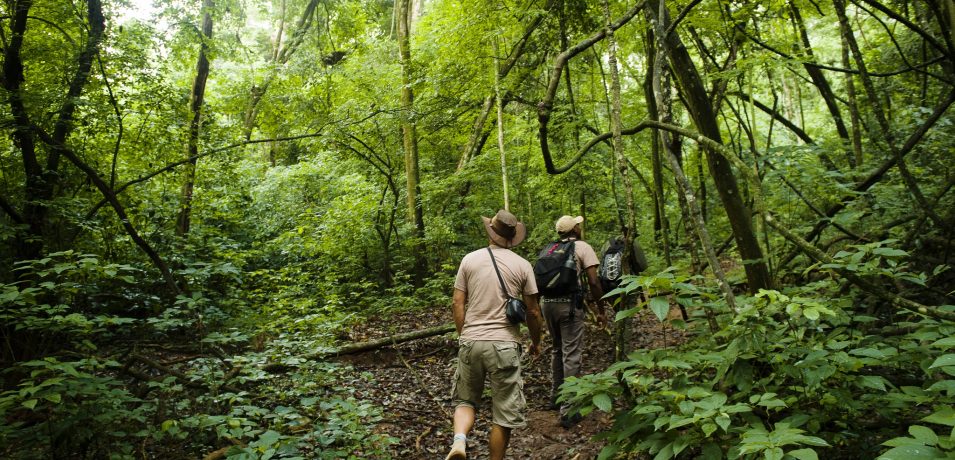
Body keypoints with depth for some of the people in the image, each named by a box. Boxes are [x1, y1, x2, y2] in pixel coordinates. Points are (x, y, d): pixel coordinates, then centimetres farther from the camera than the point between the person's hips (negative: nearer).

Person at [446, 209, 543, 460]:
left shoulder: (469, 260, 2)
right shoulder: (522, 265, -1)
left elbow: (457, 303, 2)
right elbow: (533, 311, 3)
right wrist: (536, 342, 18)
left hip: (471, 342, 2)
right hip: (504, 345, -2)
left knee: (465, 400, 19)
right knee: (503, 413, 11)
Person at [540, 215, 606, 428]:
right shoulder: (583, 247, 2)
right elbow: (593, 282, -6)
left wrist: (590, 304, 28)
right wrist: (601, 310, 4)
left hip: (547, 301, 6)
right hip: (568, 303, -6)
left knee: (558, 350, 22)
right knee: (571, 355, 0)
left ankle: (555, 398, 32)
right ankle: (568, 412, 2)